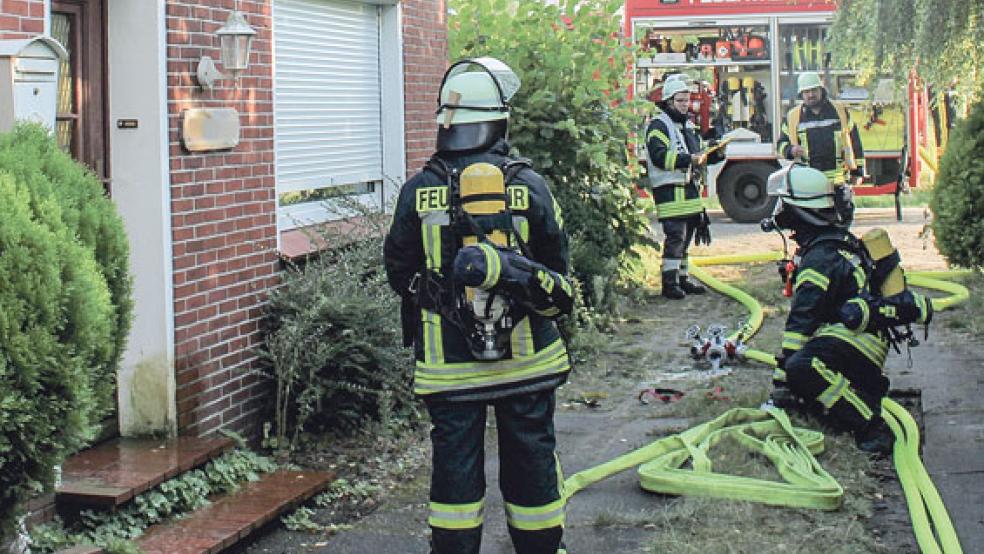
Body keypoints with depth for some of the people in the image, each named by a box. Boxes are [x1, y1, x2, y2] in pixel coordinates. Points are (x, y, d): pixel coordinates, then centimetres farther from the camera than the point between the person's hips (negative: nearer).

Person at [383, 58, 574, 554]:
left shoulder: (419, 191, -6)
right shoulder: (529, 185, -8)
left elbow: (400, 273, 4)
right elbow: (557, 272, 0)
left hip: (448, 363, 0)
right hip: (525, 361, 0)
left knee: (454, 463, 9)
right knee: (530, 459, 11)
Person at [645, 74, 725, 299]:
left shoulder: (687, 124, 21)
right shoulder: (659, 124, -8)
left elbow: (697, 154, 28)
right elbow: (660, 156, -21)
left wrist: (715, 155, 8)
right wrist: (689, 159, -27)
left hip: (690, 187, 9)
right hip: (670, 190, -9)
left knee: (685, 237, 12)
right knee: (675, 236, -12)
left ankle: (683, 279, 19)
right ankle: (669, 282, -8)